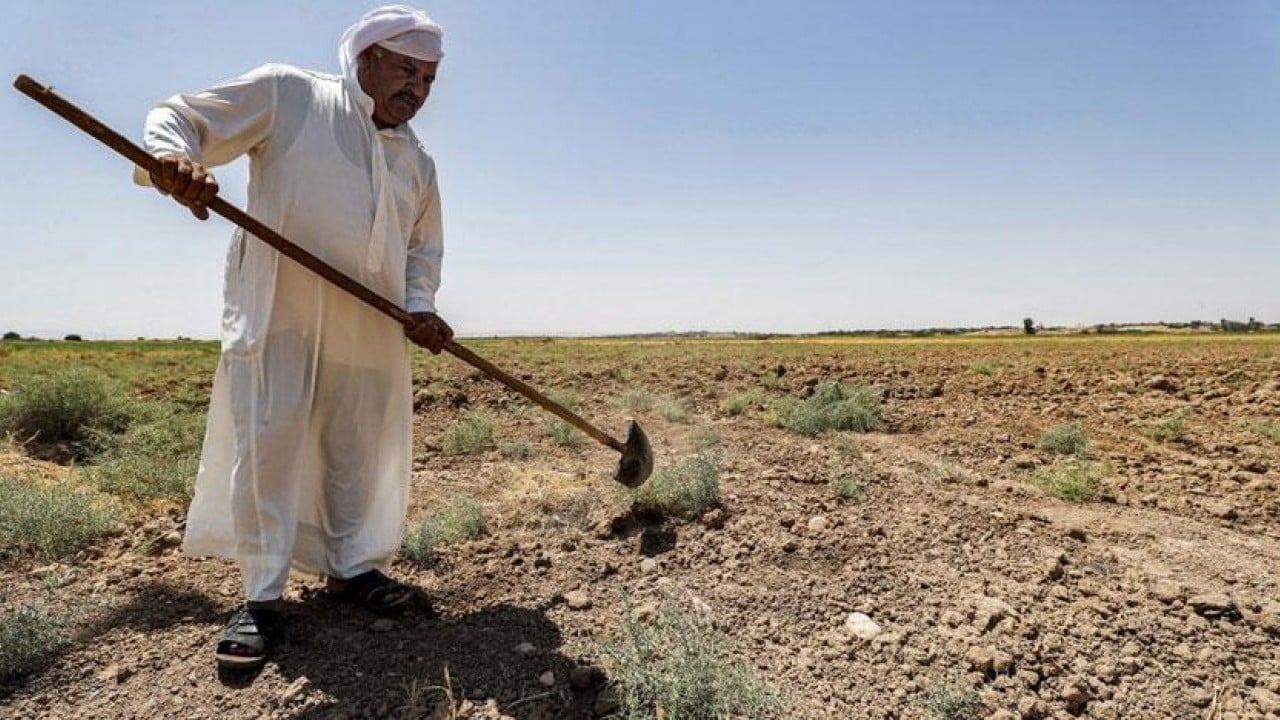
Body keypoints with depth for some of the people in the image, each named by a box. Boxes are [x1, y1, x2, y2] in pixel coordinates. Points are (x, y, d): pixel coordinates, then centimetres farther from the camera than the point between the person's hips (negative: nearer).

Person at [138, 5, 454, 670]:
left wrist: (419, 307, 1)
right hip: (277, 310, -4)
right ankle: (262, 596, 7)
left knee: (360, 449, 8)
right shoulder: (287, 93, 2)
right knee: (266, 442, -5)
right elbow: (178, 117, 0)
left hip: (371, 326, 5)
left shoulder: (418, 164, 16)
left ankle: (350, 565, 25)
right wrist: (171, 157, -24)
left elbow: (423, 248, 20)